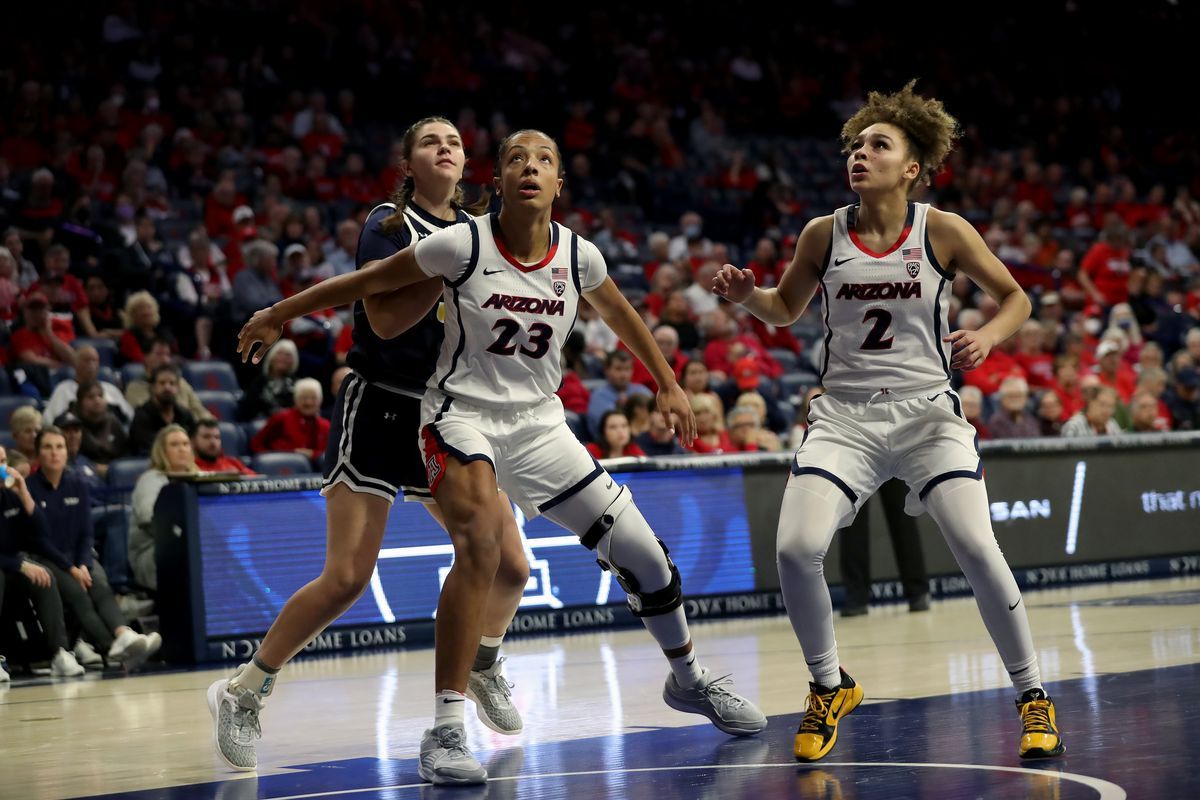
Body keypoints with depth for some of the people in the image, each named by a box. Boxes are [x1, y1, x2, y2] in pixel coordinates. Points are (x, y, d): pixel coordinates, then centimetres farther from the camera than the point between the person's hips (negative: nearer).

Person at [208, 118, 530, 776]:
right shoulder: (388, 223, -7)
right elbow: (385, 320, -20)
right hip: (378, 408, -6)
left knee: (510, 565, 1)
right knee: (347, 578, -13)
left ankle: (482, 667, 31)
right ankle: (243, 693, 2)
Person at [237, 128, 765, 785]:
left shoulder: (577, 256, -5)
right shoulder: (462, 245, -16)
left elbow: (618, 313, 17)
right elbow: (368, 282, -3)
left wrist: (668, 384, 24)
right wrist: (278, 315, 4)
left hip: (538, 423, 5)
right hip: (461, 414, -5)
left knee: (643, 553, 5)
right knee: (481, 540, -34)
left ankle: (688, 679, 34)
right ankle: (445, 731, -31)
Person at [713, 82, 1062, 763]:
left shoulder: (942, 232, -5)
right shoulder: (823, 236, 0)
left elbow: (1015, 298, 5)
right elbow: (786, 309, 16)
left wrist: (988, 338, -15)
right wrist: (745, 295, -4)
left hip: (927, 412, -2)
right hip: (845, 417, 2)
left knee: (977, 548, -17)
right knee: (796, 548, -17)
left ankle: (1033, 696, 3)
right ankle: (830, 687, 8)